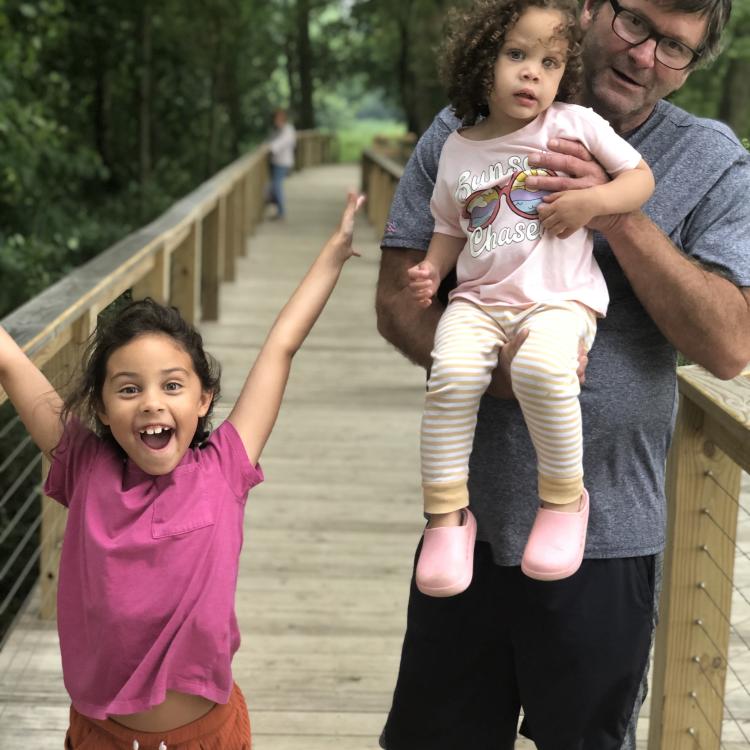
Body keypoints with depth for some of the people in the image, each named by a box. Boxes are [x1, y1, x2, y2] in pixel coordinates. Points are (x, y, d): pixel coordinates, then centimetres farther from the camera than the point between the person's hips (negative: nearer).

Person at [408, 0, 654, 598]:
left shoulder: (575, 124, 4)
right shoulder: (458, 149, 13)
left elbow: (641, 177, 8)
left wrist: (593, 201, -11)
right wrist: (432, 269, 4)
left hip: (559, 296, -3)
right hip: (479, 297, 3)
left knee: (541, 368, -36)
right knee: (452, 374, -29)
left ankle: (564, 497, -14)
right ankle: (446, 515, -15)